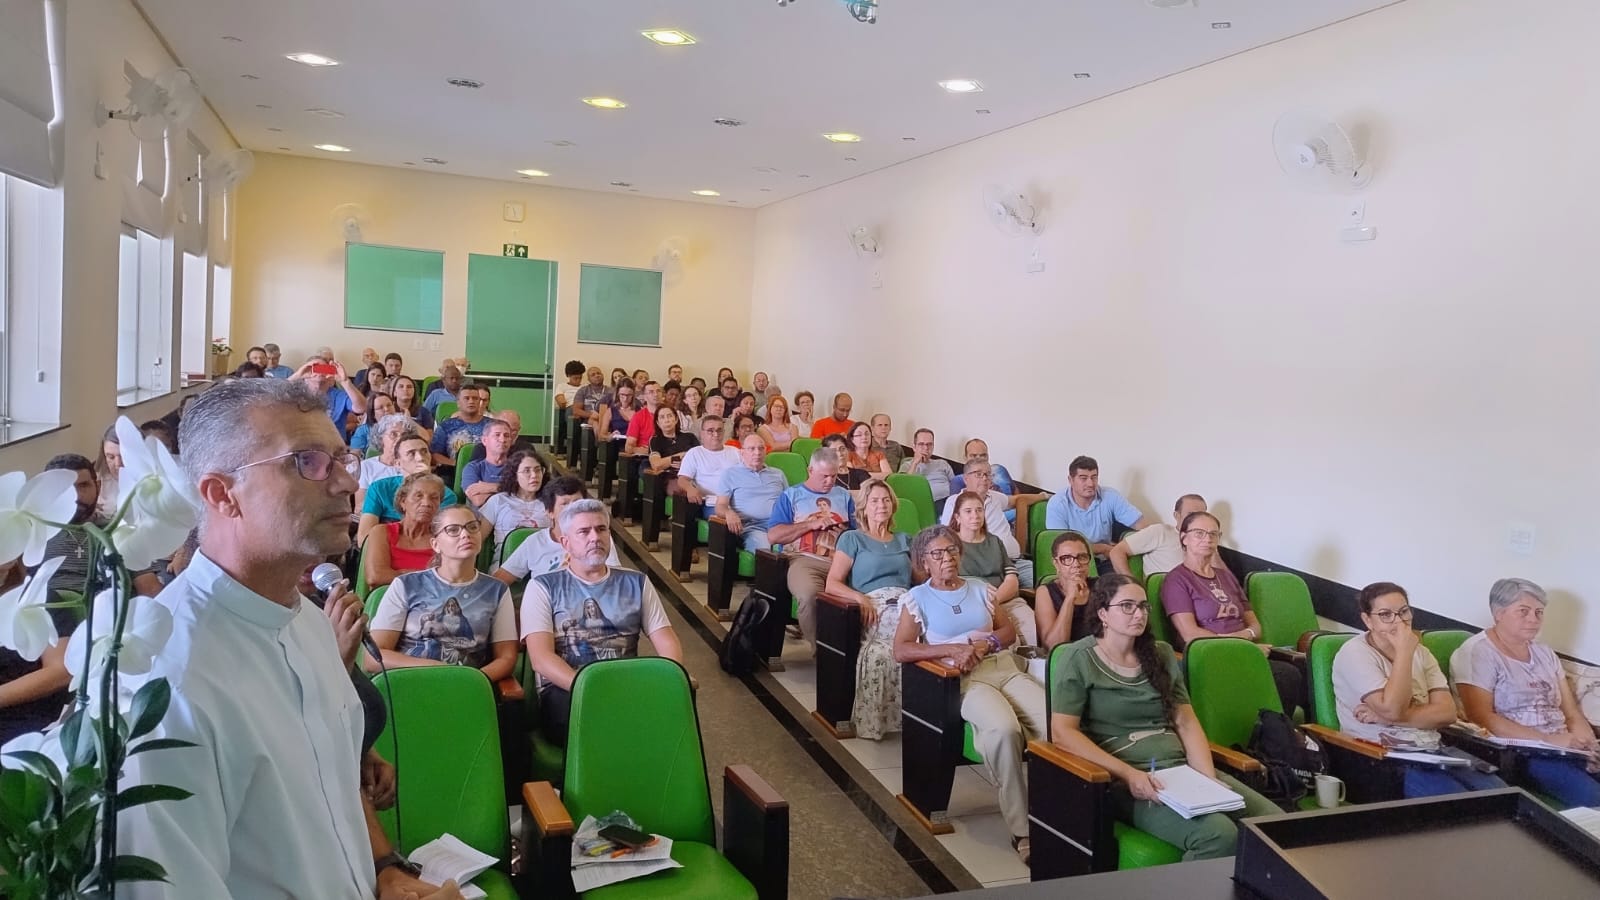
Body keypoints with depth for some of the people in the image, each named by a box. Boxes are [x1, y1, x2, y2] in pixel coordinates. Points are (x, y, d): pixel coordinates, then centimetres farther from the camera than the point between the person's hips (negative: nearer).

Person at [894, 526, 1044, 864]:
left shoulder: (980, 589, 21)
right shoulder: (917, 597, 9)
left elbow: (1009, 630, 18)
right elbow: (901, 650, -3)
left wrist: (985, 643, -4)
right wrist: (954, 649, -13)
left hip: (1005, 667, 5)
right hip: (963, 678, -4)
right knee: (1003, 729, -35)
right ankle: (1023, 828, -25)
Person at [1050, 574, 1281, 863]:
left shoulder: (1161, 655, 16)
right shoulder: (1079, 659, -2)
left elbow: (1187, 723, 14)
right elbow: (1062, 732, -9)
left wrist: (1208, 778, -4)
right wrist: (1129, 774, -17)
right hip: (1127, 781, -6)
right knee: (1218, 835, -29)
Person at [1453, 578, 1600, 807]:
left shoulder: (1545, 653, 19)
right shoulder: (1477, 652, -5)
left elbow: (1572, 713, 14)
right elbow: (1481, 718, -14)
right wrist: (1548, 740, -19)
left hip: (1562, 749, 7)